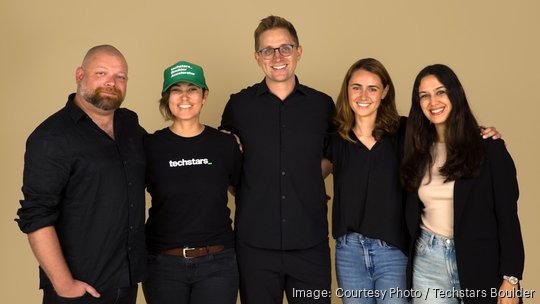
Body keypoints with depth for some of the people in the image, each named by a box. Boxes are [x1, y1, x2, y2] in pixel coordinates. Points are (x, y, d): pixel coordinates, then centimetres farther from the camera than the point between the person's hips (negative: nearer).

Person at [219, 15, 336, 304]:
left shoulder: (322, 105, 3)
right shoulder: (239, 104, 1)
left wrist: (308, 181, 3)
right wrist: (244, 189, 2)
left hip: (310, 244, 1)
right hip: (255, 243, 0)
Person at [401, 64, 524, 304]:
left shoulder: (488, 147, -7)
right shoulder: (418, 151, 5)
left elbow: (507, 215, -8)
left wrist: (510, 279, -12)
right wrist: (407, 266, 5)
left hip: (479, 264, -3)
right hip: (428, 262, 3)